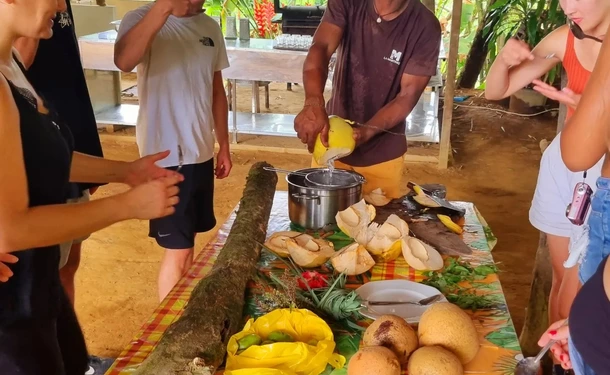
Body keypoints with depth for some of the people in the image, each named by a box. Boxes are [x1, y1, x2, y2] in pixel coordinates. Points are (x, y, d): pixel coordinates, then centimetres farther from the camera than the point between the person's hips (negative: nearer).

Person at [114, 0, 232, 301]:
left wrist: (224, 146, 14)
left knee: (188, 242, 18)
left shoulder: (210, 28, 7)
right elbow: (123, 61, -34)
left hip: (201, 153, 6)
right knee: (178, 251, 0)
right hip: (166, 154, -6)